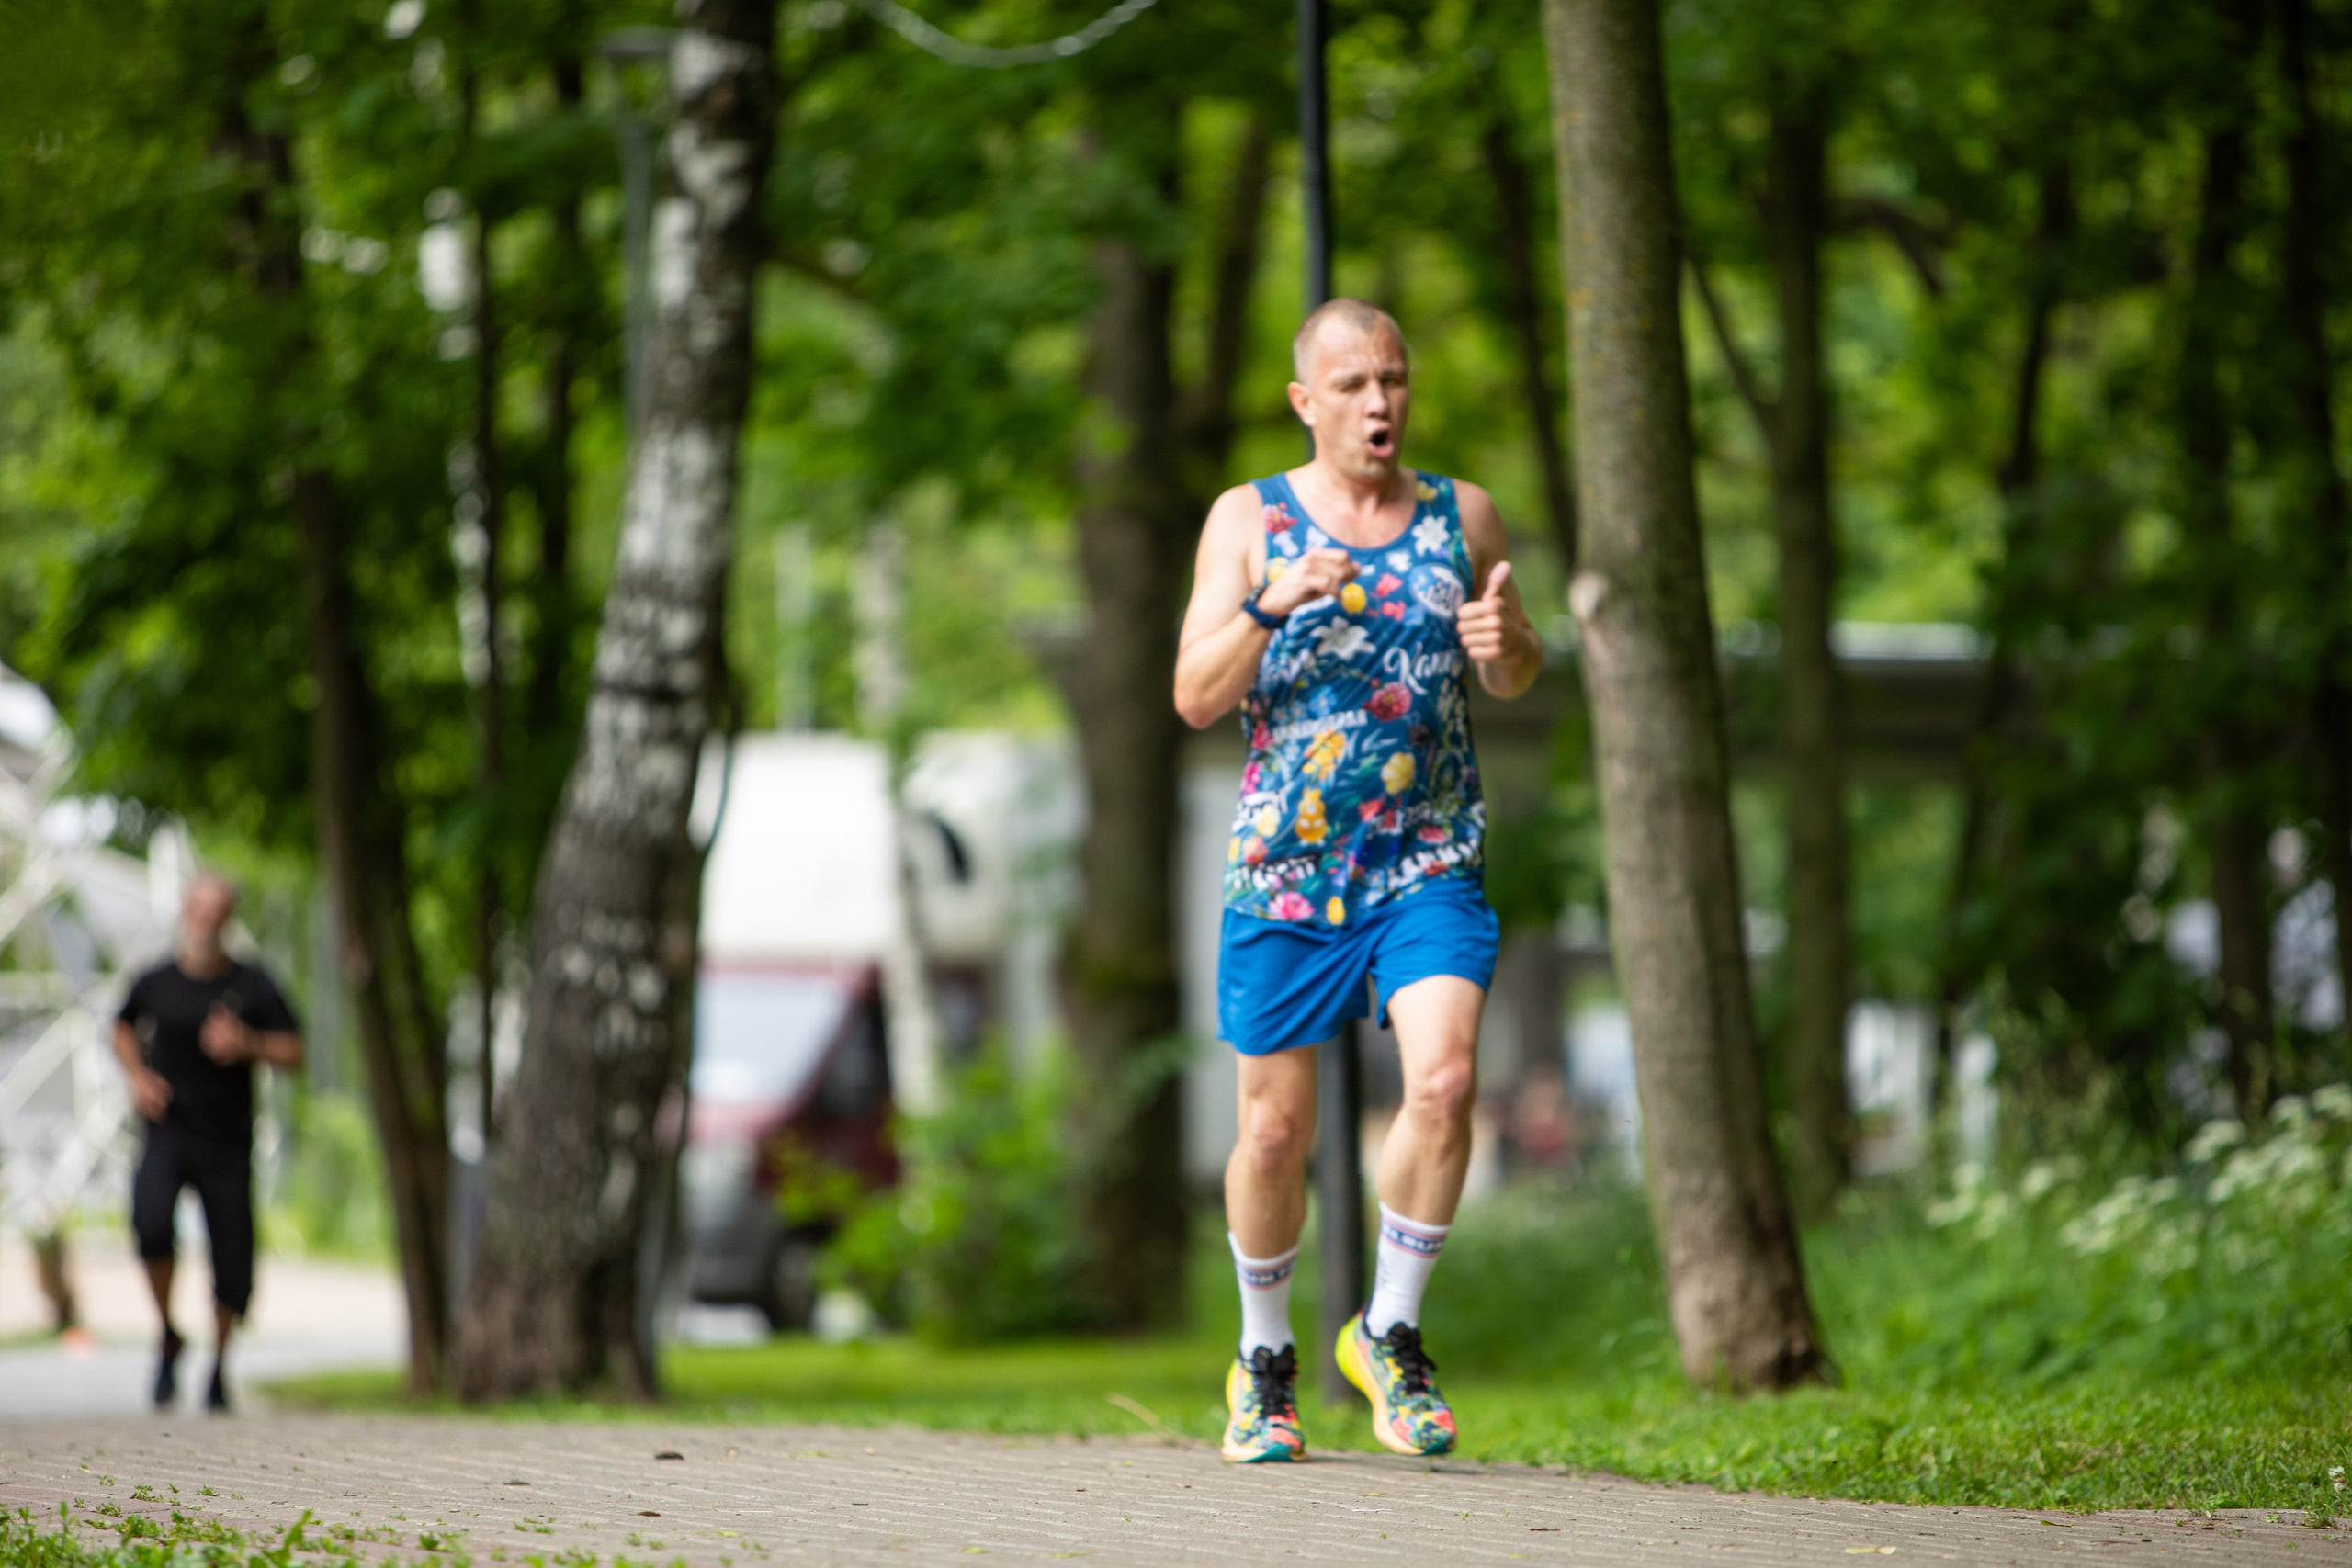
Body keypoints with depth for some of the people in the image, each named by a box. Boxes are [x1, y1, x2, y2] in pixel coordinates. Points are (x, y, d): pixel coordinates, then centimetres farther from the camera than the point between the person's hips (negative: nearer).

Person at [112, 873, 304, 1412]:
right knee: (151, 1221, -29)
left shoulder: (253, 987, 0)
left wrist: (248, 1044, -17)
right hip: (167, 1130, 0)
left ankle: (219, 1363, 29)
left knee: (233, 1266, 0)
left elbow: (293, 1054, 2)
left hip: (227, 1142, 0)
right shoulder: (155, 983, 3)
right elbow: (124, 1029, 22)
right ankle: (169, 1338, -6)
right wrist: (137, 1077, 4)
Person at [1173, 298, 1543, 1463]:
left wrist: (1506, 642, -6)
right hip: (1284, 867, 0)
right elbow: (1196, 700, -5)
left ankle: (1389, 1335, -2)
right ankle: (1264, 1360, 27)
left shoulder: (1462, 517, 6)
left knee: (1444, 1080, -20)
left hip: (1428, 863, 1)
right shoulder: (1248, 521, 1)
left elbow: (1517, 681, 19)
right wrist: (1268, 603, -22)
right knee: (1275, 1128, 5)